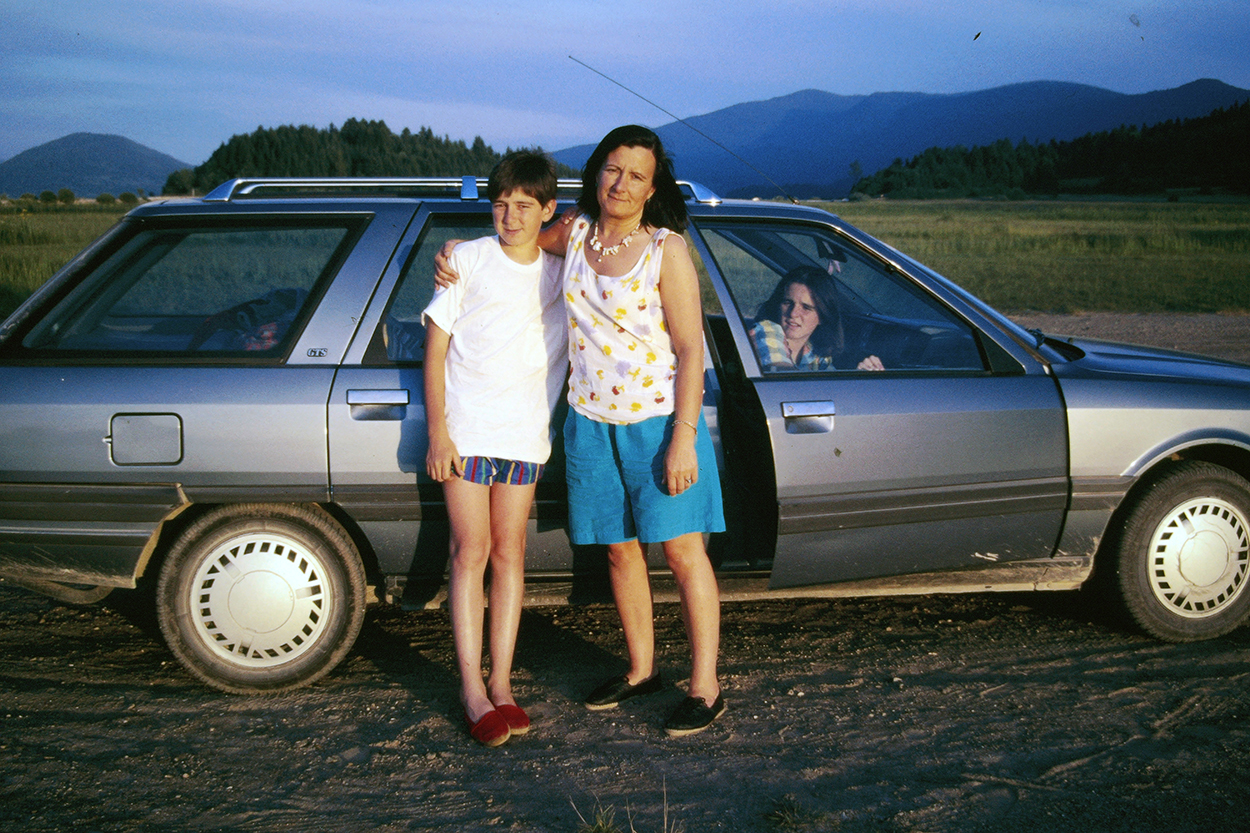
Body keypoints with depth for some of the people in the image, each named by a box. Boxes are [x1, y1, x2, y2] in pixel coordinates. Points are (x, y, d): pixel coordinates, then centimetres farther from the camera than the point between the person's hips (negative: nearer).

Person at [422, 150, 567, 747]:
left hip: (525, 436, 3)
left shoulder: (561, 273, 10)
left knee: (509, 555, 5)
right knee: (471, 553, -3)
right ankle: (472, 691, 3)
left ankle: (501, 684, 12)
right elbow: (435, 348, 0)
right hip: (465, 430, -3)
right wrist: (438, 433, -7)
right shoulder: (469, 259, 1)